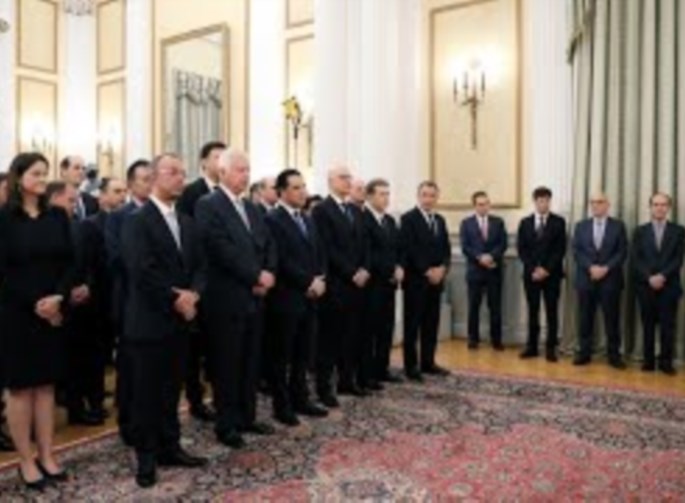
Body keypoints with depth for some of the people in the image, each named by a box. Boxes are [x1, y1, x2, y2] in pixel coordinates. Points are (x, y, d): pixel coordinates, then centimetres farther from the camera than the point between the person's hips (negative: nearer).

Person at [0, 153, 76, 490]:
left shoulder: (57, 216, 5)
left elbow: (69, 262, 2)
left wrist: (58, 298, -13)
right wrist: (35, 304, -13)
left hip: (55, 312, 4)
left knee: (46, 385, 10)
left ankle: (46, 456, 19)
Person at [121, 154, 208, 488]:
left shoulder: (187, 223, 13)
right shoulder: (137, 221, -9)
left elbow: (200, 265, 8)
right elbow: (141, 271, -19)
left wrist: (193, 294, -10)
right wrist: (175, 299, -15)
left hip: (180, 319, 6)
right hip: (149, 319, -6)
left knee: (172, 388, 14)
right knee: (146, 391, 5)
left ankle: (170, 447, 26)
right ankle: (146, 456, 18)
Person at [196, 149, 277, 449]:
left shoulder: (252, 208, 16)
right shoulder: (208, 205, -9)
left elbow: (268, 245, 12)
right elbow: (222, 250, -19)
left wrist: (268, 275, -6)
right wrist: (257, 276, -16)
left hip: (254, 297, 7)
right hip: (227, 299, -7)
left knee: (251, 362, 14)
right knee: (227, 364, 3)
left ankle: (247, 417, 27)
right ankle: (226, 424, 16)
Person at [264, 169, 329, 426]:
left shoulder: (308, 220, 16)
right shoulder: (273, 220, -10)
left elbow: (319, 255, 15)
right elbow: (282, 261, -18)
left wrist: (320, 280, -2)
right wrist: (308, 283, -15)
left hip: (309, 297, 8)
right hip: (287, 298, -7)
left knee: (302, 354, 14)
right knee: (282, 356, 5)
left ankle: (300, 399, 25)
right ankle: (282, 406, 15)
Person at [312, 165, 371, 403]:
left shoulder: (355, 211, 17)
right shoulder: (322, 210, -7)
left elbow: (363, 244, 16)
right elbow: (328, 249, -15)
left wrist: (364, 270, 0)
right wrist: (352, 273, -14)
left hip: (357, 282, 7)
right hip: (335, 283, -7)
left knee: (352, 335, 11)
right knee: (330, 337, 0)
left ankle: (347, 381, 22)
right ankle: (324, 387, 8)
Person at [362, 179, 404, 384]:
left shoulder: (390, 221, 17)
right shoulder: (362, 219, -11)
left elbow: (398, 249, 15)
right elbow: (367, 254, -17)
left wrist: (399, 268, -4)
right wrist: (391, 271, -14)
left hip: (389, 282, 8)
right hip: (372, 283, -8)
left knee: (387, 329, 11)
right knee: (369, 330, 0)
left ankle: (382, 369, 21)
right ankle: (366, 374, 8)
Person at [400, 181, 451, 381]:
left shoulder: (440, 220, 15)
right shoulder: (408, 218, -6)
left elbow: (446, 249, 12)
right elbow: (409, 249, -14)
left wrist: (442, 268, -6)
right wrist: (427, 271, -17)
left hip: (436, 279, 6)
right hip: (416, 279, -6)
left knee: (432, 323, 10)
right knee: (413, 324, 0)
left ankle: (428, 362, 19)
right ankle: (411, 365, 7)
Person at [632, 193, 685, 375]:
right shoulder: (640, 231, 9)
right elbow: (636, 259, 1)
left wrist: (662, 276, -14)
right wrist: (650, 278, -12)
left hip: (669, 285, -1)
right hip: (645, 285, 1)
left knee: (668, 325, 1)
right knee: (648, 324, 4)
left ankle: (666, 362, 9)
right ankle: (649, 360, 10)